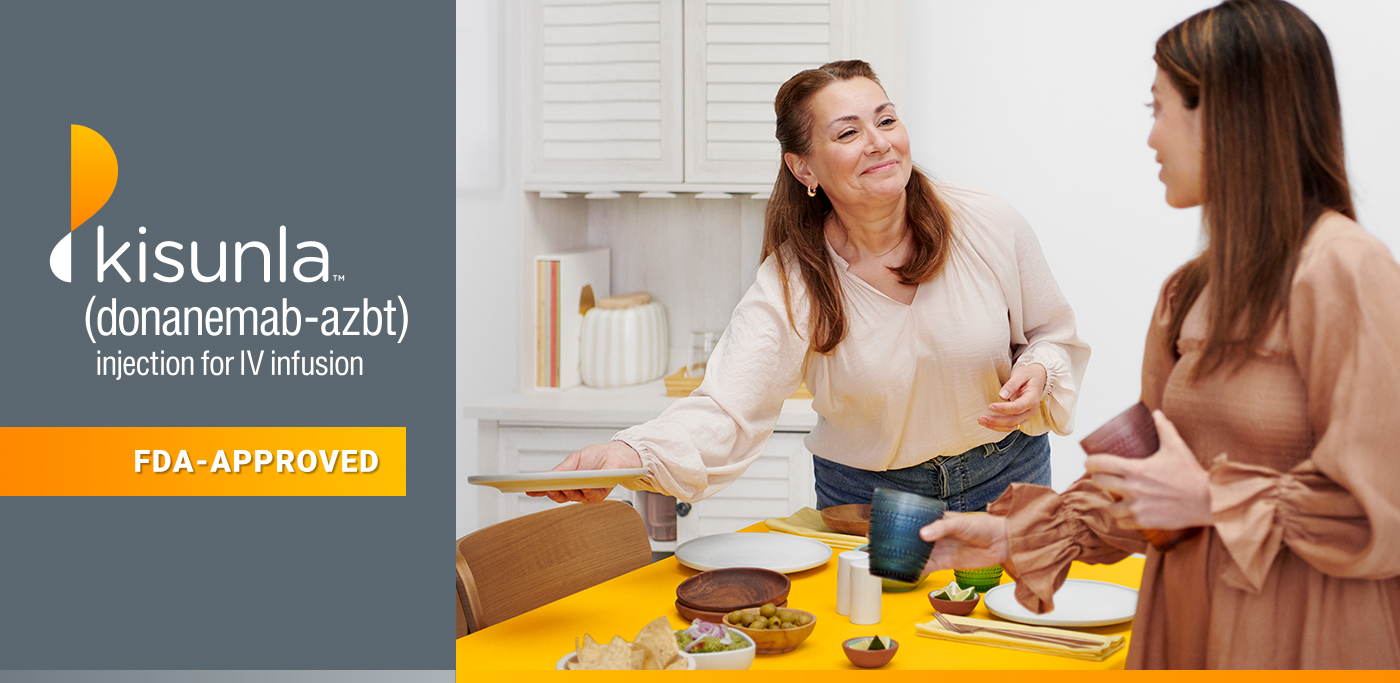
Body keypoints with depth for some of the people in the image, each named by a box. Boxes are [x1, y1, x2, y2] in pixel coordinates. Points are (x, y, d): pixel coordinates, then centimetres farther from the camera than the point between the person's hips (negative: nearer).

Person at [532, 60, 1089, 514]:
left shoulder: (991, 226, -14)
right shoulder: (790, 283, -20)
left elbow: (1053, 334, 2)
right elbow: (727, 411, -32)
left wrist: (1038, 374, -22)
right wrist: (631, 453, -52)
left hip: (1004, 480, 2)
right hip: (863, 496, -1)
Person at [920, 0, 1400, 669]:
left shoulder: (1343, 270, -16)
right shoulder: (1190, 291, 8)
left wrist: (1212, 500, -16)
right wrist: (1015, 534, 6)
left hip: (1305, 640, -7)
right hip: (1188, 626, 7)